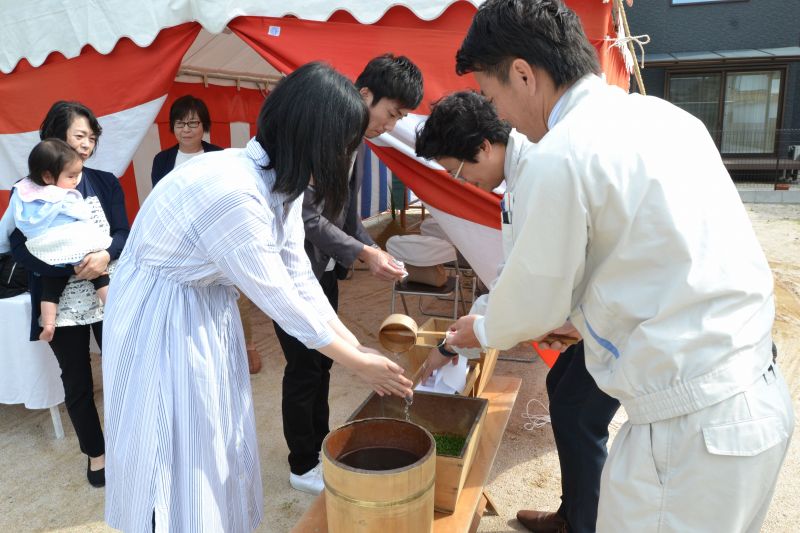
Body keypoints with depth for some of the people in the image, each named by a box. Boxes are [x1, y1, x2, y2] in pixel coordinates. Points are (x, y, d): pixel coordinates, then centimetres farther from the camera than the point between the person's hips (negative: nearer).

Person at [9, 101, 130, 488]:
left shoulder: (105, 182, 5)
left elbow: (124, 232, 0)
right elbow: (20, 249, -9)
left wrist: (105, 256, -21)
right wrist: (74, 267, -21)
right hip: (62, 303, -1)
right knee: (77, 382, 11)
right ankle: (96, 453, 30)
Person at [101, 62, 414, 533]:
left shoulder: (279, 181, -6)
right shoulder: (233, 192, -34)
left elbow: (300, 277, -1)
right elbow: (279, 297, -25)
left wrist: (356, 345, -2)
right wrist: (357, 362, -14)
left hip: (208, 311, 8)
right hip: (161, 320, -8)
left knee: (218, 442, 18)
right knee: (180, 452, 6)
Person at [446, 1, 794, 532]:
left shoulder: (560, 158, -18)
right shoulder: (664, 116, 7)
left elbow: (533, 302, -6)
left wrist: (484, 331, 15)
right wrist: (582, 316, 25)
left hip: (690, 427, -8)